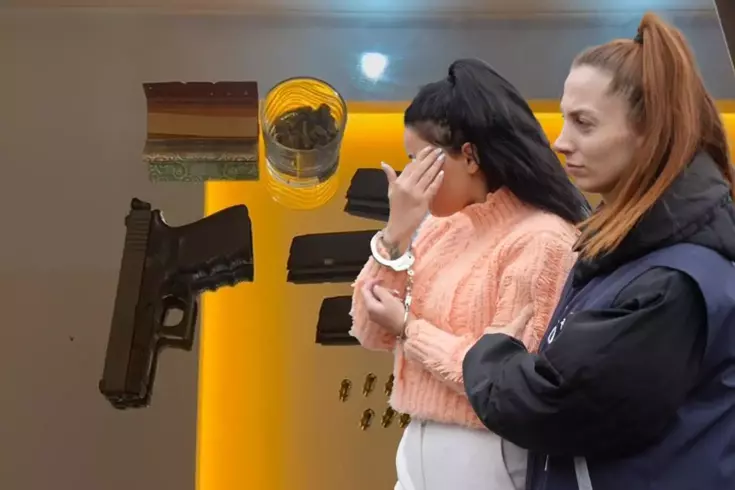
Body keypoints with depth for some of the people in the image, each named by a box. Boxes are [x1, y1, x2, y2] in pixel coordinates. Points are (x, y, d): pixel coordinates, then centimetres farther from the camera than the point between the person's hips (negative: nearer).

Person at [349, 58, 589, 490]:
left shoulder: (541, 239, -17)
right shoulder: (440, 225, 4)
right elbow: (371, 333, 2)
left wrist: (408, 326, -12)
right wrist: (396, 233, -9)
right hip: (419, 445, 7)